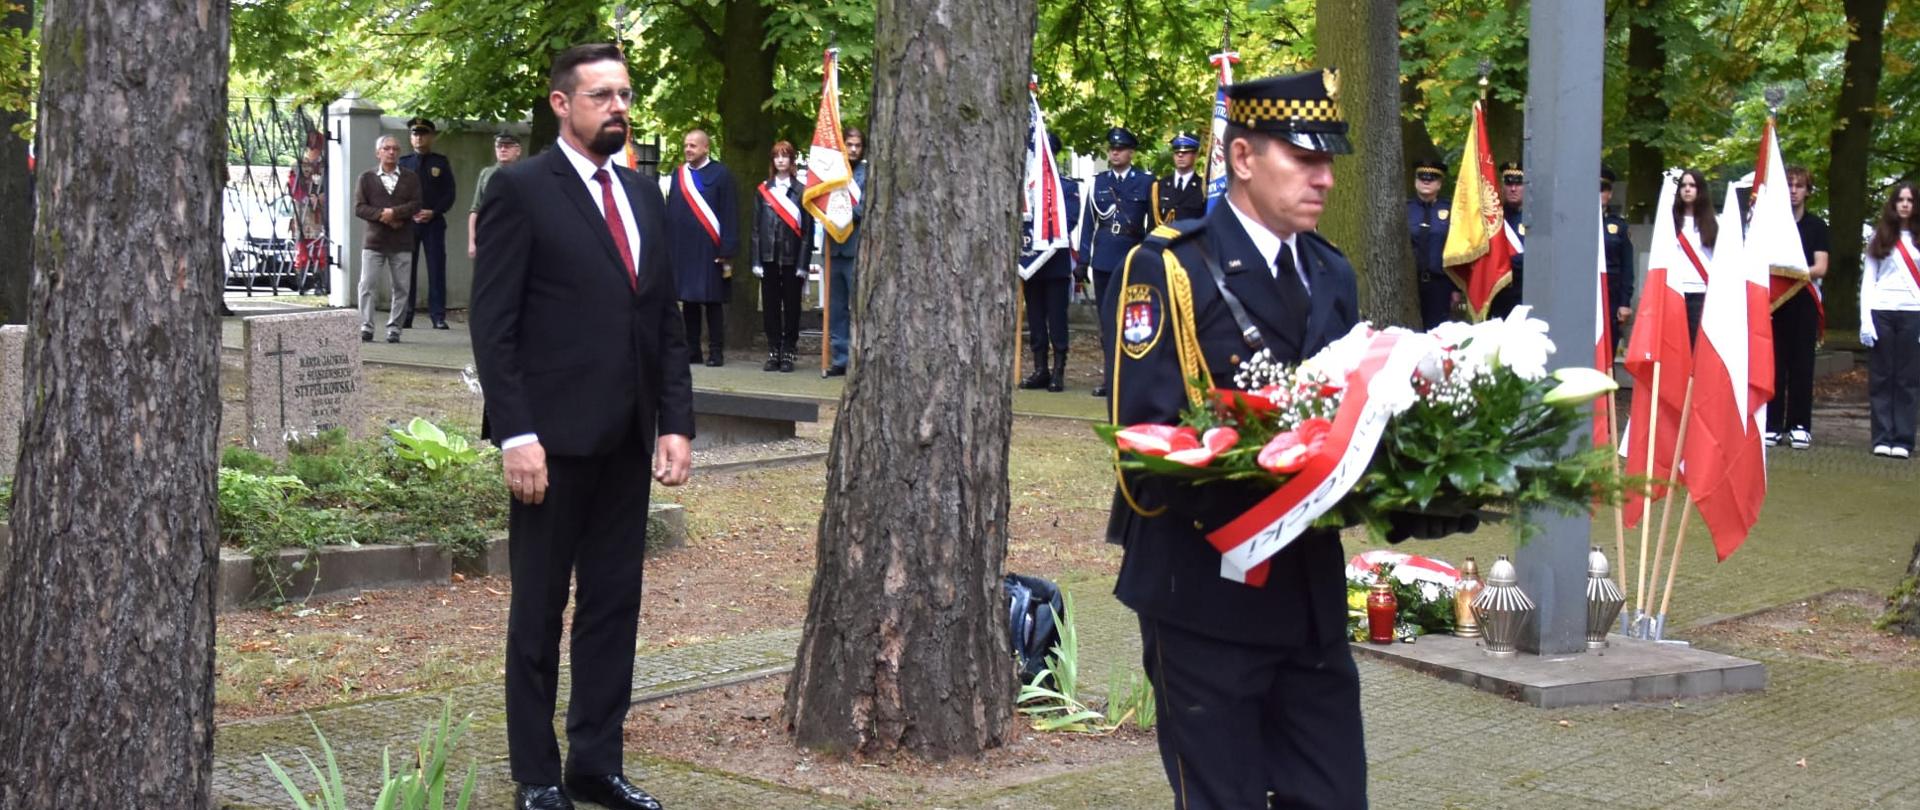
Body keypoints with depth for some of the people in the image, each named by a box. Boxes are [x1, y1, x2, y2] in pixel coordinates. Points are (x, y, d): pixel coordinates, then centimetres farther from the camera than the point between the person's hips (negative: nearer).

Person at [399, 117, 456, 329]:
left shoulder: (441, 163, 8)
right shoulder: (403, 163, 11)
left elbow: (449, 194, 3)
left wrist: (433, 212, -11)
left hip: (434, 222, -1)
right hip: (407, 223, 1)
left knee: (436, 269, -3)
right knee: (406, 270, 1)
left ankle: (438, 317, -1)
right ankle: (405, 317, 5)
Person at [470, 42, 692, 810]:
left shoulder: (644, 196, 13)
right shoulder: (520, 189, -7)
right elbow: (493, 325, -11)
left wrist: (677, 422, 6)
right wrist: (516, 436, -17)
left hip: (627, 440, 6)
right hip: (554, 438, -6)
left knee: (615, 604, 9)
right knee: (539, 610, 5)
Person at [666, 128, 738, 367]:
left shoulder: (720, 174, -2)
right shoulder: (678, 175, 12)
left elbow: (729, 215, -5)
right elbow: (670, 213, 12)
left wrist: (726, 252, -10)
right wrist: (667, 248, 5)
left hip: (709, 249, -4)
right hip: (682, 248, 4)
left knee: (712, 301, 0)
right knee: (688, 301, 7)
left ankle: (716, 351, 5)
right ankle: (692, 349, 14)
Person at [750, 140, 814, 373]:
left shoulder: (801, 192, 0)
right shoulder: (763, 190, 7)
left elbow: (807, 230, -2)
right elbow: (756, 228, 7)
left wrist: (803, 264, -8)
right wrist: (756, 261, 0)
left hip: (792, 257, -2)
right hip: (769, 256, 2)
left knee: (791, 307, 3)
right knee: (770, 306, 5)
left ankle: (788, 353, 9)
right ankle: (773, 352, 11)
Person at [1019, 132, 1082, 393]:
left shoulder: (1068, 187, 2)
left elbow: (1069, 219, -11)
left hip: (1056, 263, -4)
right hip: (1030, 261, 4)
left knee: (1057, 319, -2)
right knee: (1035, 319, 8)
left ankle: (1058, 371, 2)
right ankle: (1040, 370, 13)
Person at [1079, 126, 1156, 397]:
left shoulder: (1146, 182, 3)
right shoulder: (1098, 182, 10)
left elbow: (1152, 223, 3)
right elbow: (1089, 221, 8)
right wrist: (1083, 258, 3)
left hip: (1131, 258, -3)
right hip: (1103, 258, 3)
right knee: (1106, 320, 7)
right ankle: (1109, 376, 12)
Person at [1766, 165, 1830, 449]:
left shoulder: (1816, 226, 7)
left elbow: (1821, 268, -1)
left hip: (1803, 300, 0)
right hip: (1772, 300, 1)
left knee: (1801, 363, 0)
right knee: (1773, 363, -1)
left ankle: (1800, 425, 4)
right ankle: (1771, 424, 2)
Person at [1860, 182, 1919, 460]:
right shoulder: (1879, 238, 11)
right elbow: (1868, 280, 9)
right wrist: (1865, 319, -2)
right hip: (1881, 313, 1)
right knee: (1881, 378, 2)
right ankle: (1882, 438, 5)